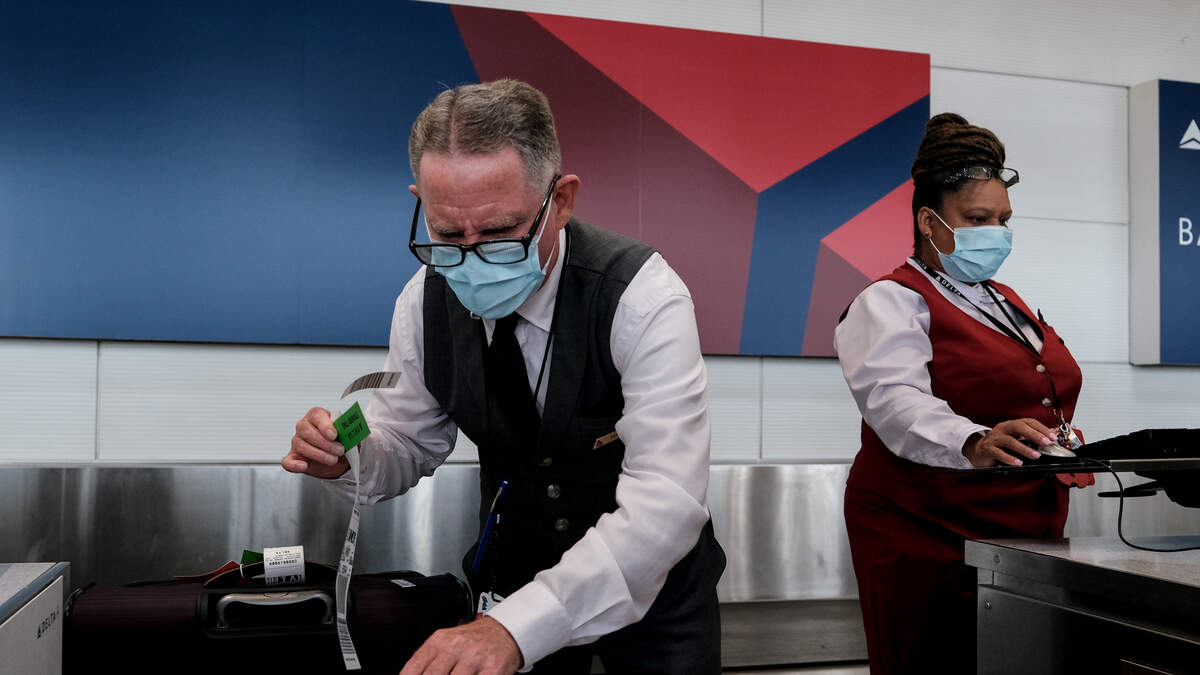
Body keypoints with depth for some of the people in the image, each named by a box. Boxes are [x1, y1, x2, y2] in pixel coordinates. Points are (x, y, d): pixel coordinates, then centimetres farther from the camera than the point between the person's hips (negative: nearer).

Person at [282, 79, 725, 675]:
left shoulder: (642, 297, -28)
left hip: (650, 582, -2)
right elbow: (409, 446, 1)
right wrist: (349, 457, -23)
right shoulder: (424, 301, -13)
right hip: (515, 577, 3)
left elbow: (664, 505, -37)